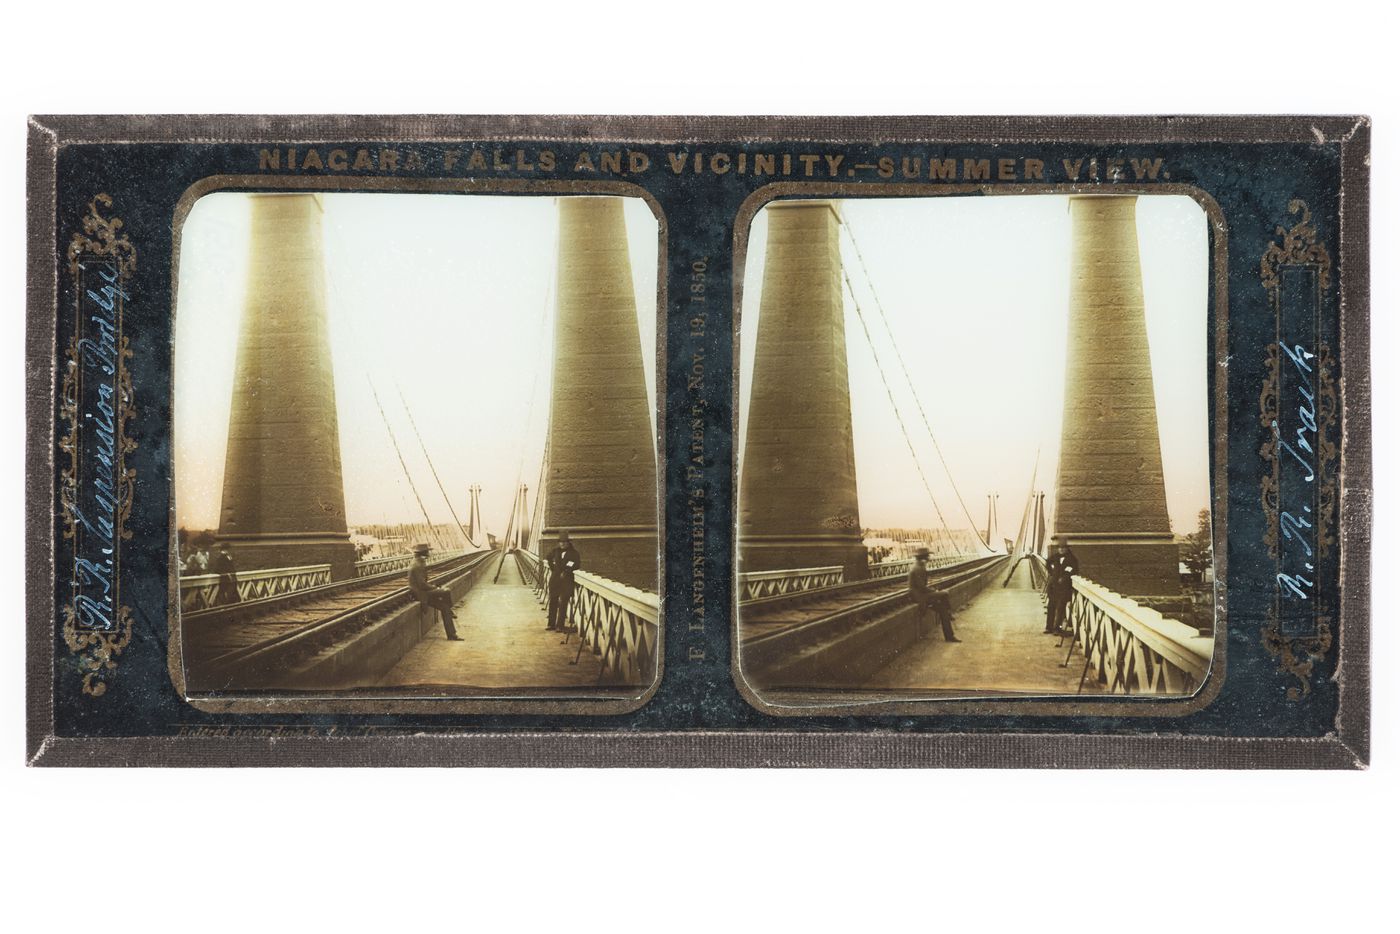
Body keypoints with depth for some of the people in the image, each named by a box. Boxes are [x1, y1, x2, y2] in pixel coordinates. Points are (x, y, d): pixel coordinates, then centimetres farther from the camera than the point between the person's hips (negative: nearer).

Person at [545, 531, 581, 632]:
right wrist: (552, 568, 15)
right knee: (553, 601, 6)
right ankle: (551, 623, 14)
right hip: (555, 578, 4)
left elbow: (576, 565, -9)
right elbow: (548, 559, 25)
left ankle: (560, 625, -3)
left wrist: (566, 572, -13)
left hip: (566, 579, -4)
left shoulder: (574, 552, -4)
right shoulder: (555, 550, 8)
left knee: (563, 602, -6)